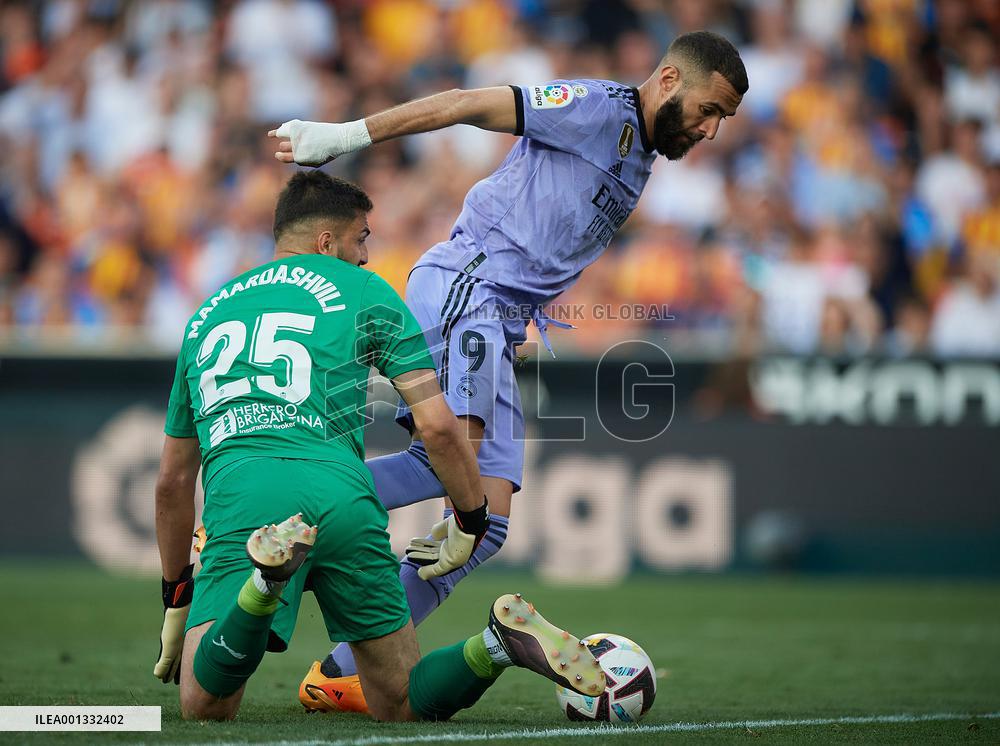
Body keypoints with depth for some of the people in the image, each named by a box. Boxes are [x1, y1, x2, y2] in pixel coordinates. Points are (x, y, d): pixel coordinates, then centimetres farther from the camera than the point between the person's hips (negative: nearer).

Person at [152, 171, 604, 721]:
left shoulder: (206, 314, 30)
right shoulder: (364, 292, 19)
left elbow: (173, 481, 34)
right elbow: (438, 426, 9)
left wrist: (176, 598, 43)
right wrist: (471, 521, 25)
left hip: (237, 492, 1)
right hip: (340, 493, -1)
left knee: (204, 707, -9)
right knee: (401, 706, 12)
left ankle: (269, 575, -36)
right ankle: (501, 642, -18)